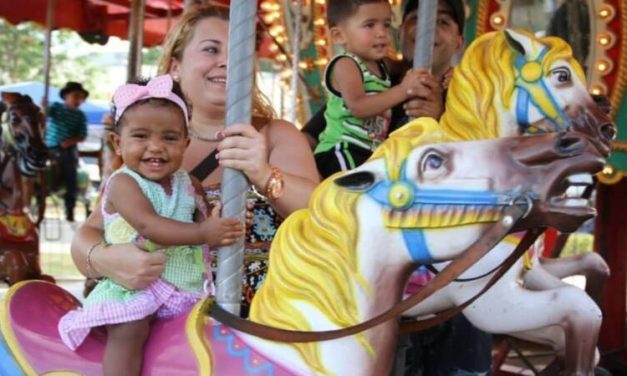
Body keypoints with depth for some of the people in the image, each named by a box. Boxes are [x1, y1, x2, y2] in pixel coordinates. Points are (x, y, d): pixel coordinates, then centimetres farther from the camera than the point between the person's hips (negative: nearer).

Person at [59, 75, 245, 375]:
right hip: (134, 286, -6)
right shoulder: (123, 183, -9)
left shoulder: (187, 183, 11)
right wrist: (202, 233, -33)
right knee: (129, 330, -26)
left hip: (185, 283, 6)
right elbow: (148, 226, -24)